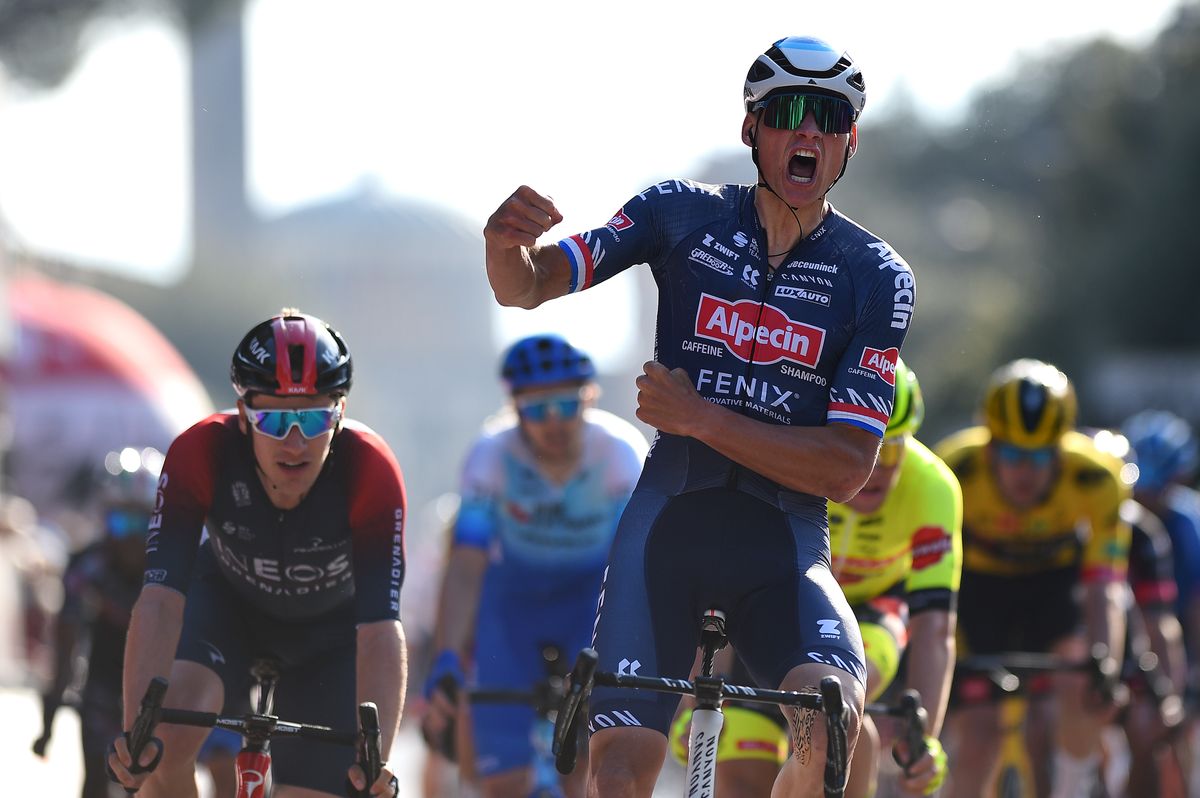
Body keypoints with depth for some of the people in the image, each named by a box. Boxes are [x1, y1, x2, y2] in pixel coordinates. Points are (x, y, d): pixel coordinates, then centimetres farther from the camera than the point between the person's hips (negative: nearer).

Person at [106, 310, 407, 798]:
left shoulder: (370, 470, -36)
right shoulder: (201, 452, -34)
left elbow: (380, 630, -41)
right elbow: (160, 600, -40)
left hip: (331, 626, 0)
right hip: (229, 601, 0)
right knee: (170, 736, -28)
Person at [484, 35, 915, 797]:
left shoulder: (876, 277, -2)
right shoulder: (684, 214, 2)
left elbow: (846, 466, -8)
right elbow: (528, 286, -3)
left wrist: (703, 420, -17)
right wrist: (506, 242, -27)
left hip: (782, 541, -1)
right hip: (669, 521, 1)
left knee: (828, 715, -30)